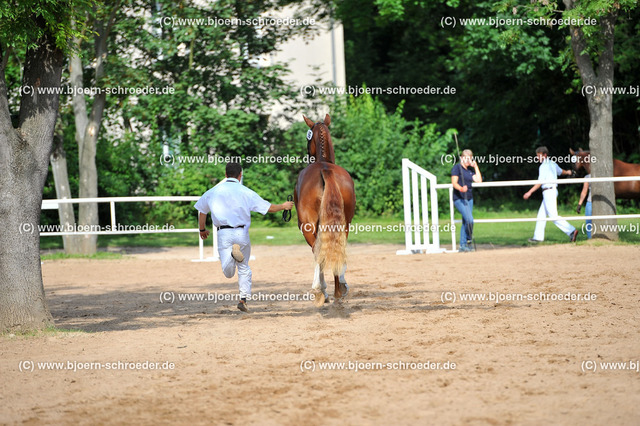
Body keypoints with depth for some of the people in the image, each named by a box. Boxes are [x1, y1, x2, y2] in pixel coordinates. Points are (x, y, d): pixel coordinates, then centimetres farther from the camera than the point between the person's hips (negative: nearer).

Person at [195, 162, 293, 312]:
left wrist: (202, 230, 31)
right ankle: (243, 299, 10)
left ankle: (232, 253, -33)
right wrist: (283, 206, 22)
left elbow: (201, 211, 15)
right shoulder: (246, 192, 2)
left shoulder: (214, 191, 8)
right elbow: (268, 208, 3)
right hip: (242, 233, 0)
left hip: (223, 233, 0)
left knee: (228, 273, -4)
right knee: (244, 268, 17)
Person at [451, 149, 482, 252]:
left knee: (465, 222, 9)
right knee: (469, 220, -21)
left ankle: (463, 245, 14)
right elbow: (454, 183, -15)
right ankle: (468, 240, -4)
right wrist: (461, 188, -36)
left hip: (469, 199, 8)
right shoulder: (457, 168, -6)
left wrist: (475, 167, 6)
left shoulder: (470, 170, 16)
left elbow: (479, 180, 7)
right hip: (459, 198, -8)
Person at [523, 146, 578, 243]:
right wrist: (567, 172, 56)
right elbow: (560, 172, 33)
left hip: (549, 191, -10)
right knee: (541, 214, 11)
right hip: (553, 191, 10)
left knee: (553, 216, -12)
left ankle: (571, 231, -16)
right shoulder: (553, 164, 14)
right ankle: (538, 237, 12)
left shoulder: (543, 166, -13)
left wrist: (529, 192, -19)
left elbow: (540, 182, -18)